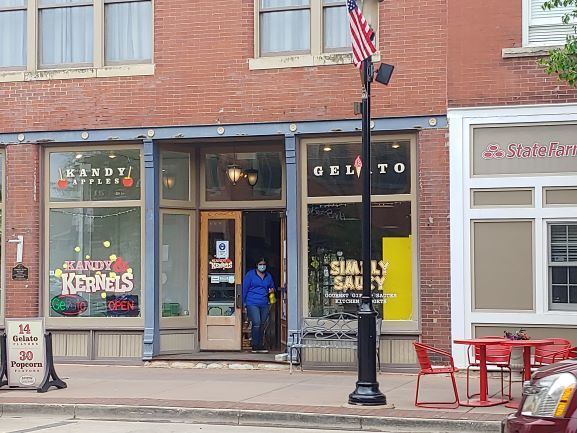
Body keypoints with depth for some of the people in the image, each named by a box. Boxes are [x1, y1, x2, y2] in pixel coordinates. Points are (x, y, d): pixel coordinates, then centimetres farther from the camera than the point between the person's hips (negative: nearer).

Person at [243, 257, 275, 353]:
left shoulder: (268, 276, 16)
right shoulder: (250, 274, 2)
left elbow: (272, 287, 30)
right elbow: (244, 288, 2)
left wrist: (272, 290, 6)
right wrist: (244, 302, -3)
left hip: (264, 304, 5)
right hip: (252, 303, -5)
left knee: (262, 325, 6)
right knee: (257, 323, -16)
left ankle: (259, 345, 14)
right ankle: (255, 346, -10)